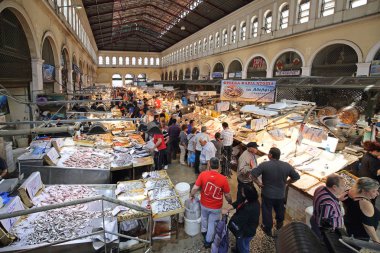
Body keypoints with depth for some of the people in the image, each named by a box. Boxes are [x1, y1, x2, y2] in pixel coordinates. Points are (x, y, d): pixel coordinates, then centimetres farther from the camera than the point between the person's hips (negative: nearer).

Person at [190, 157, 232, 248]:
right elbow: (227, 195, -13)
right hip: (216, 207, -2)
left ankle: (204, 231, 59)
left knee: (204, 217, 32)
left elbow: (195, 188, -17)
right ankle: (208, 241, 41)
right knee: (212, 223, 22)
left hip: (204, 204, 2)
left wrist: (192, 195, 3)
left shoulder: (203, 174, -22)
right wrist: (230, 202, 8)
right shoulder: (223, 179, -24)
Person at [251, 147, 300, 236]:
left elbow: (253, 174, -26)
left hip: (267, 194, -3)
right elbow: (296, 176, -1)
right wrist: (286, 182, 8)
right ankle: (279, 225, 49)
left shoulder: (264, 165, -21)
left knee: (267, 212, 17)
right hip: (281, 195, 3)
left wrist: (258, 183, -11)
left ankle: (268, 229, 32)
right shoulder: (287, 166, -10)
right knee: (280, 211, 27)